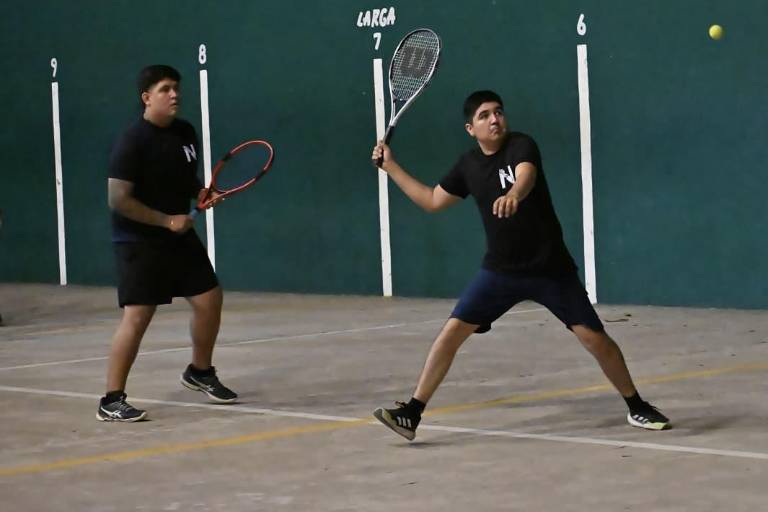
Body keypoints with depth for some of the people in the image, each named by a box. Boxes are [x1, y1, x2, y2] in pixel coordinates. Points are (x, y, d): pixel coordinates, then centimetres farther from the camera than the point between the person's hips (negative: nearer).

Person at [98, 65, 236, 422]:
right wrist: (167, 221, -20)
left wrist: (202, 193, -1)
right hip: (139, 241, -7)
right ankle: (111, 402, -5)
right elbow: (118, 199, -21)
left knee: (209, 300, 9)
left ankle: (200, 373, 32)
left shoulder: (186, 132, 5)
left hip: (179, 236, 7)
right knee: (137, 316, -12)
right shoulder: (133, 142, -17)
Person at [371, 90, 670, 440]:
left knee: (593, 336, -3)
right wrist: (391, 166, 15)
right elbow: (433, 201, 18)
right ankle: (411, 414, -5)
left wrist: (513, 195, -61)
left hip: (550, 269, -4)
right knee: (452, 331, -9)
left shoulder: (521, 146, -13)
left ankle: (637, 408, 17)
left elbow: (526, 176, -37)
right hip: (500, 271, 4)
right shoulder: (468, 165, 4)